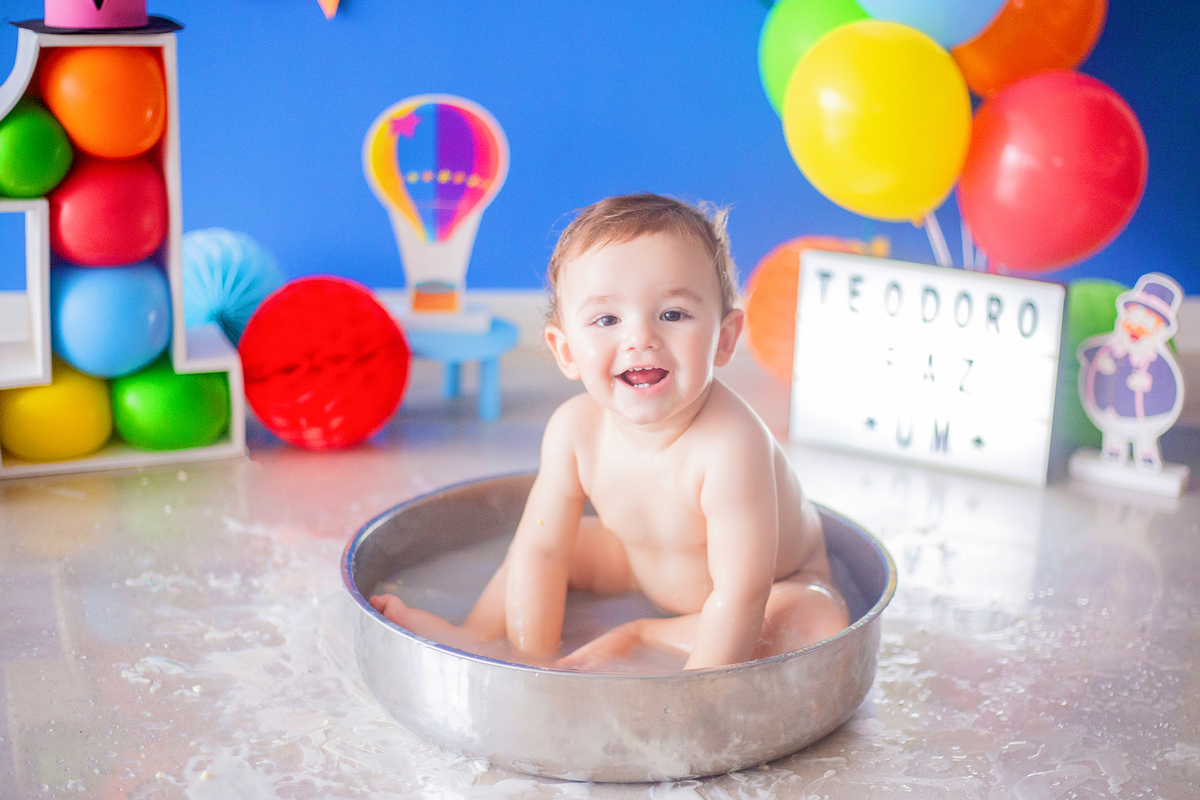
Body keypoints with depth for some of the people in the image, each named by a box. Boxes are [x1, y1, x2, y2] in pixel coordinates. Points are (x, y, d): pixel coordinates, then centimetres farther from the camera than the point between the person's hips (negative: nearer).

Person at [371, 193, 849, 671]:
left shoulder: (729, 445, -41)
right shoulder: (573, 429, -22)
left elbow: (740, 597, -39)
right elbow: (541, 549, -13)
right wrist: (528, 653, -19)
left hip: (777, 578, -4)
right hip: (647, 563, 5)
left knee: (820, 627, -31)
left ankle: (645, 634, -18)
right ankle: (479, 635, 14)